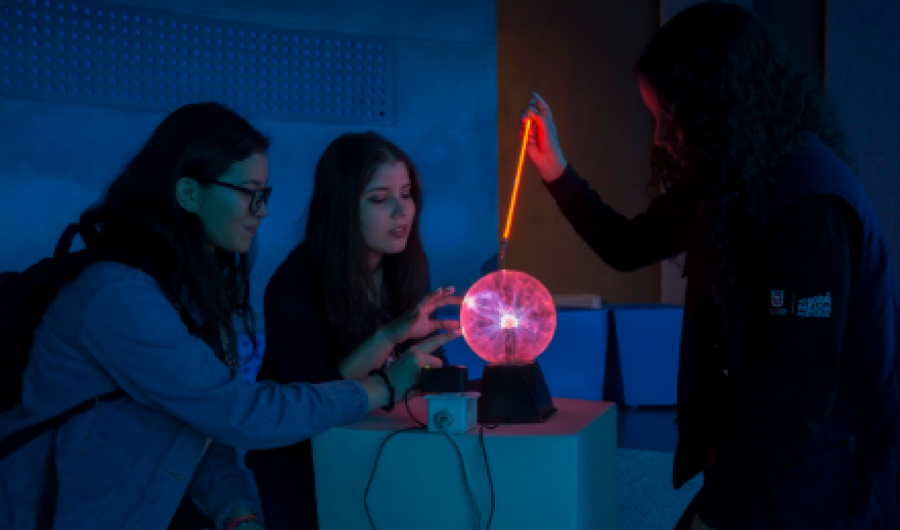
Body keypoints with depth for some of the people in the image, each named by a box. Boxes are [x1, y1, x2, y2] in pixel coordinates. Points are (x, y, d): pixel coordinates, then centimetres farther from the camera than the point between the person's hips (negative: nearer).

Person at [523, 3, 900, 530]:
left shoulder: (811, 202, -25)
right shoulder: (731, 179, 4)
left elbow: (798, 399, -26)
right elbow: (628, 246, 19)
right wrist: (556, 170, 9)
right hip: (753, 460, 8)